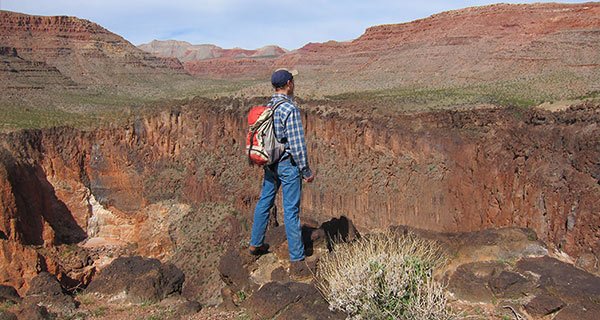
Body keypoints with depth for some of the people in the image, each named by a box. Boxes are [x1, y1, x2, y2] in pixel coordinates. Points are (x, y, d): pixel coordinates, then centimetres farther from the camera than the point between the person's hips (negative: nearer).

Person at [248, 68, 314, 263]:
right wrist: (306, 171, -13)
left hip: (270, 163, 8)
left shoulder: (267, 107, 4)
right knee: (291, 210, 0)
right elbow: (297, 145, -21)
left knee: (264, 202, 19)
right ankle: (297, 256, 10)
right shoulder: (290, 109, -20)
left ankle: (256, 244, 33)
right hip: (288, 164, -7)